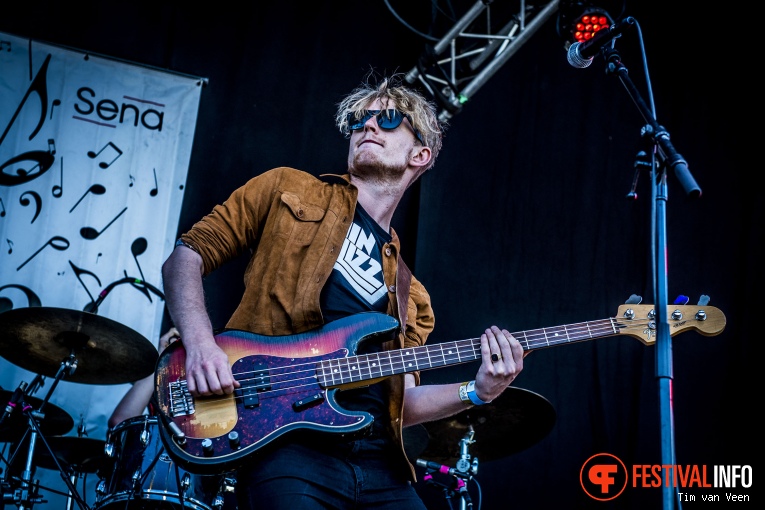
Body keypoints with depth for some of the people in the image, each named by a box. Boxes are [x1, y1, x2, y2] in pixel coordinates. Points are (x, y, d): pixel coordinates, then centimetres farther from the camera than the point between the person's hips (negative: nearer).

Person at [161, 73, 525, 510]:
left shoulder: (408, 292, 19)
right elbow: (187, 255, 5)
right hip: (286, 445, -4)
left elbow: (399, 403, 14)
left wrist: (477, 392, -2)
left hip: (380, 468, 4)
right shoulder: (288, 190, 10)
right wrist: (201, 343, -12)